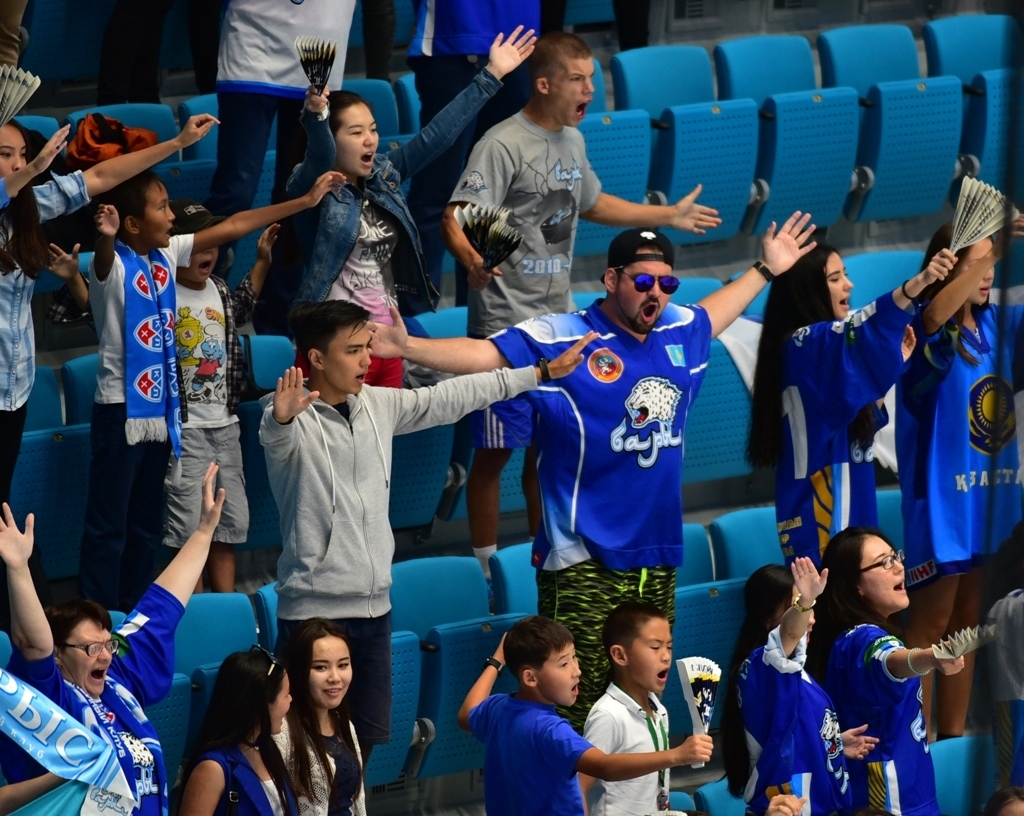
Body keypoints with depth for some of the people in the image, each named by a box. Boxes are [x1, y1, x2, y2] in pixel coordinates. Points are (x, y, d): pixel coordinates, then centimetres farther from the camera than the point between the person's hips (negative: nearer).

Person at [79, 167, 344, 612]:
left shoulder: (166, 256, 6)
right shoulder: (113, 264, -14)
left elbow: (232, 226, 10)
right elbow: (104, 259, -39)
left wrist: (306, 201, 12)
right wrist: (105, 237, -64)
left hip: (160, 409, 8)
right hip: (121, 410, -8)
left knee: (146, 524, 14)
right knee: (108, 525, -4)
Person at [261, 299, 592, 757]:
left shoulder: (378, 406, 8)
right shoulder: (293, 418, -13)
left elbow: (450, 399, 16)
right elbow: (276, 438, -35)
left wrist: (542, 373, 20)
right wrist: (282, 416, -61)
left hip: (373, 607, 7)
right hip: (313, 611, -7)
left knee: (366, 741, 12)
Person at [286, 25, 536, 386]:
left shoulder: (383, 175, 9)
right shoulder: (313, 187, -9)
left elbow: (436, 135, 12)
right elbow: (320, 155, -29)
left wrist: (491, 76, 12)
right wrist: (315, 117, -52)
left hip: (387, 340, 7)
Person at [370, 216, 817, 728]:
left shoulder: (680, 332, 12)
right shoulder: (562, 339, -7)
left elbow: (711, 315, 35)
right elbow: (484, 355, -14)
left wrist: (768, 269, 45)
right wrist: (408, 347, -27)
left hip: (657, 561, 6)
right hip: (584, 565, -6)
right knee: (576, 712, -10)